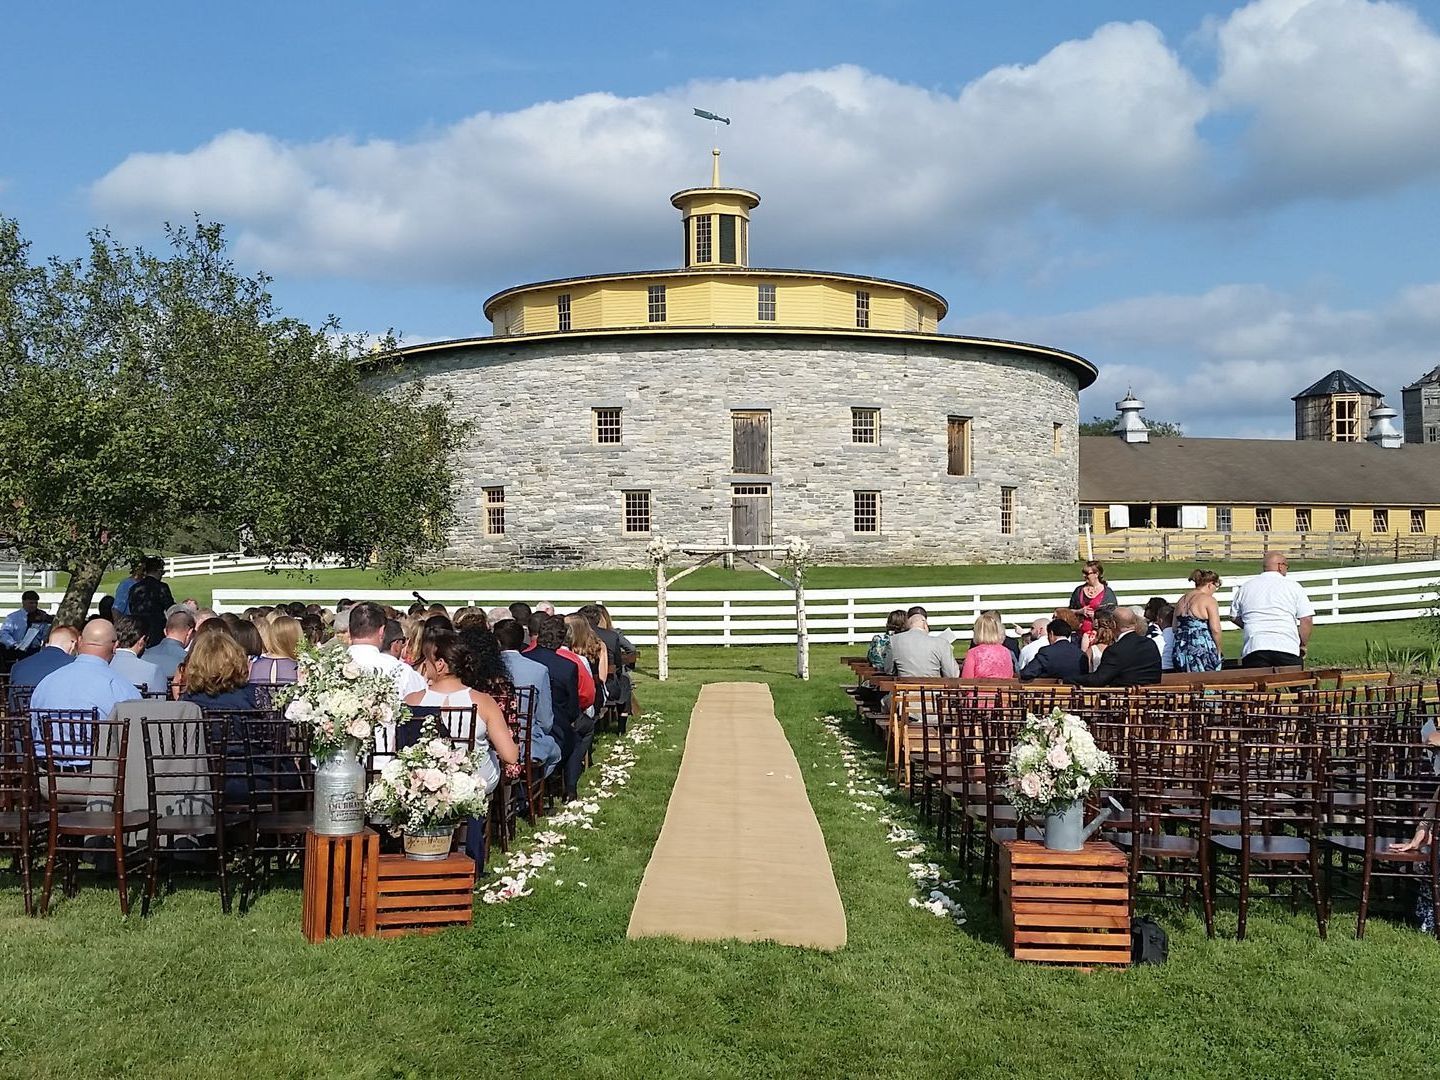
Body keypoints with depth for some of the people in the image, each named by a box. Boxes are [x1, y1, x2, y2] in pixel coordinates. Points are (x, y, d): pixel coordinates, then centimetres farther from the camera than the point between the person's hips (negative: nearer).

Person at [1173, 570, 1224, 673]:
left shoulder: (1181, 600, 14)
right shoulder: (1209, 600, -7)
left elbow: (1174, 628, 18)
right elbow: (1215, 629, -14)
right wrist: (1218, 650, -1)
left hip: (1181, 652, 7)